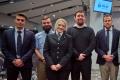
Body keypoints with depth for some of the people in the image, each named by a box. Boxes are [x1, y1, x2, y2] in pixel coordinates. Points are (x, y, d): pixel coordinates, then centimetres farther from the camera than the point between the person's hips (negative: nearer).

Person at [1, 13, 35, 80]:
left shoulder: (30, 34, 3)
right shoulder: (7, 33, 3)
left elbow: (32, 49, -3)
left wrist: (22, 60, -14)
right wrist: (13, 60, -10)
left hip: (26, 63, 0)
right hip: (11, 63, 0)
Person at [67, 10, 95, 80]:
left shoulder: (90, 30, 9)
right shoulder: (70, 30, 7)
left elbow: (93, 44, -2)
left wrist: (84, 54, -13)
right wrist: (77, 55, -13)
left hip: (86, 59, 0)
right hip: (74, 60, 0)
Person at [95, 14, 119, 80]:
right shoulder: (99, 33, 6)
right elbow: (97, 48, 2)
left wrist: (113, 56, -12)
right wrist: (104, 56, -12)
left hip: (114, 61, 0)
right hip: (103, 61, 0)